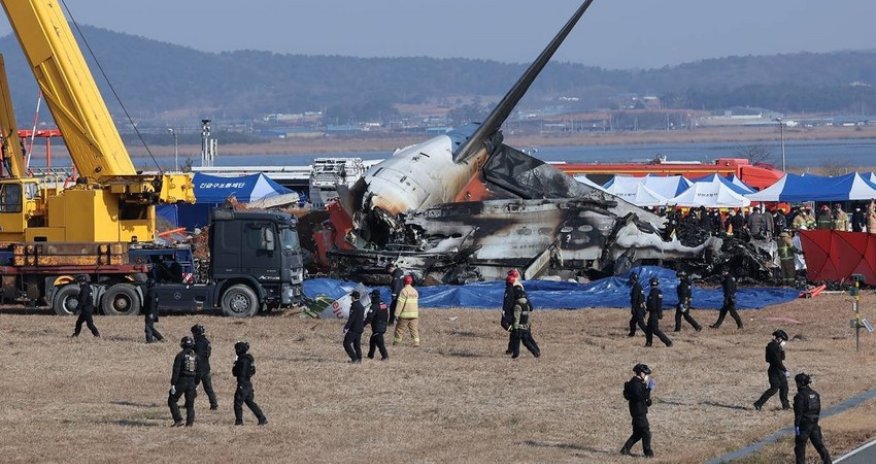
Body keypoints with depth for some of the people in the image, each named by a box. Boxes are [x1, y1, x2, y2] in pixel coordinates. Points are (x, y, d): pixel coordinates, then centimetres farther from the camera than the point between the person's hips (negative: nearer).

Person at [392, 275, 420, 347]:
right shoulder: (415, 291, 12)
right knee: (414, 329, 5)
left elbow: (400, 303, -15)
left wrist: (397, 314, -14)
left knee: (399, 329, 6)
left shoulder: (404, 291, -11)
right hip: (414, 314, 6)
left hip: (405, 314, -6)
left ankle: (396, 341, 11)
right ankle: (416, 341, -5)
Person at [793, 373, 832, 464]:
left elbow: (799, 412, -19)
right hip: (814, 424, 7)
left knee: (800, 447, 4)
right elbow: (818, 409, 13)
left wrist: (796, 426, -16)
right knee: (819, 444, 12)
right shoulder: (815, 394, 7)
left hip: (804, 425, -7)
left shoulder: (800, 396, -16)